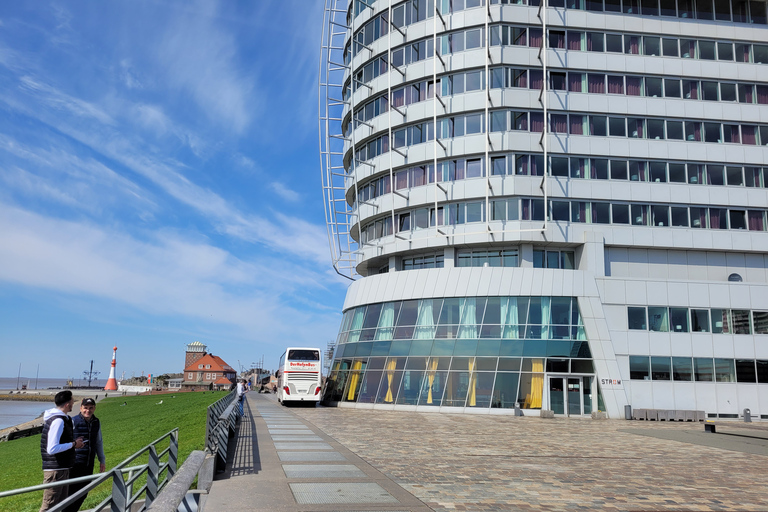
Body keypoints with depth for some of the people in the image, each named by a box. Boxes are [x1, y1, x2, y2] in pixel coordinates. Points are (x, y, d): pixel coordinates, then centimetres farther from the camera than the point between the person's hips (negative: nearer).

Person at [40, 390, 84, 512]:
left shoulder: (63, 419, 12)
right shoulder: (58, 421, -20)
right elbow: (52, 449, -25)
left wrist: (74, 442, 10)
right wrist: (73, 444, -16)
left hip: (62, 468, 10)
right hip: (55, 470, -10)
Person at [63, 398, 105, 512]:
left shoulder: (96, 422, 9)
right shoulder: (73, 422, -9)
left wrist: (102, 460, 21)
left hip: (89, 464, 6)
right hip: (75, 463, -5)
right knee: (72, 491, -3)